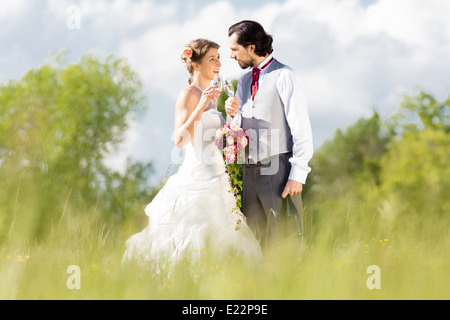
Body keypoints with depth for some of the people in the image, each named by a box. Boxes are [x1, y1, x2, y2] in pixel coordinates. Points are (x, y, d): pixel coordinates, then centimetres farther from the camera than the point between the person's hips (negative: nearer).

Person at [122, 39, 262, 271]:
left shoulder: (208, 95, 17)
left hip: (215, 180, 9)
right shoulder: (189, 94, -9)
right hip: (197, 180, -9)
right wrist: (201, 107, -26)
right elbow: (180, 140, -20)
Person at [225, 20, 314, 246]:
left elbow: (301, 129, -10)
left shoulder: (284, 77, -6)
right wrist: (233, 115, -1)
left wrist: (298, 174, -15)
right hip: (251, 171, 7)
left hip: (279, 168, -7)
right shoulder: (244, 81, 17)